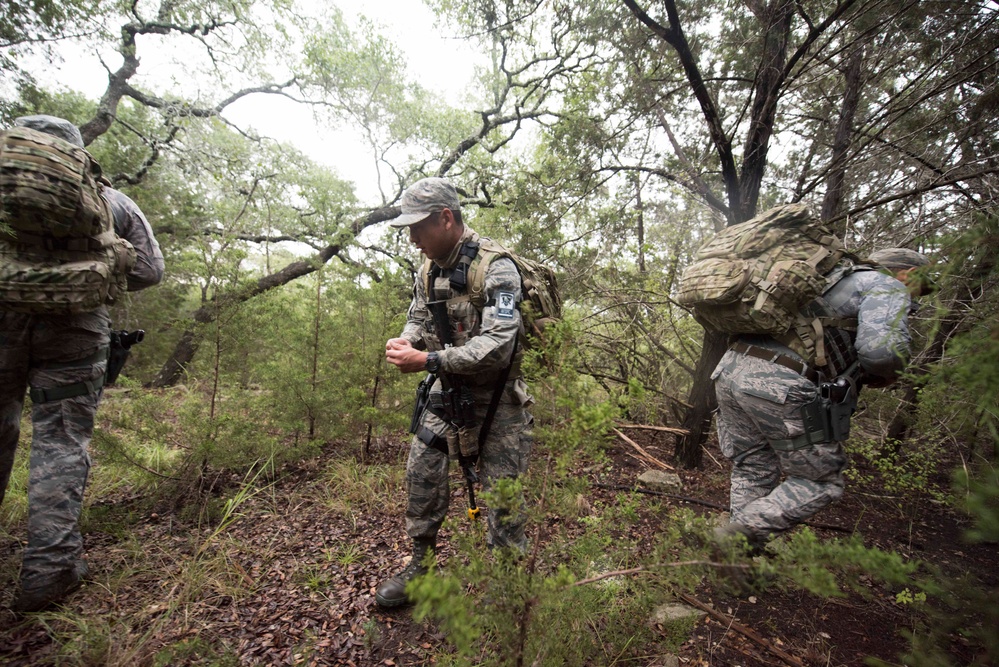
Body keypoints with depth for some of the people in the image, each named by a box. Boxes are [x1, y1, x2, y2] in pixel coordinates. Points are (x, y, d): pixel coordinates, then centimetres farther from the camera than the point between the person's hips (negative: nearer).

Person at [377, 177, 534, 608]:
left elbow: (497, 347, -28)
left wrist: (428, 361, -31)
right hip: (447, 390, 7)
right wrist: (406, 341, -9)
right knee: (421, 472, 10)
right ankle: (421, 566, 33)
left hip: (497, 396, -6)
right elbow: (418, 319, 15)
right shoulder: (429, 270, 4)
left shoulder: (496, 269, -21)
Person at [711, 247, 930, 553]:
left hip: (729, 368, 8)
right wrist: (883, 376, 12)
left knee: (753, 471, 19)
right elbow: (882, 349, -10)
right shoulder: (887, 286, 10)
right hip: (778, 383, -8)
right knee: (822, 481, 10)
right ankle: (739, 534, 0)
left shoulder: (834, 280, 34)